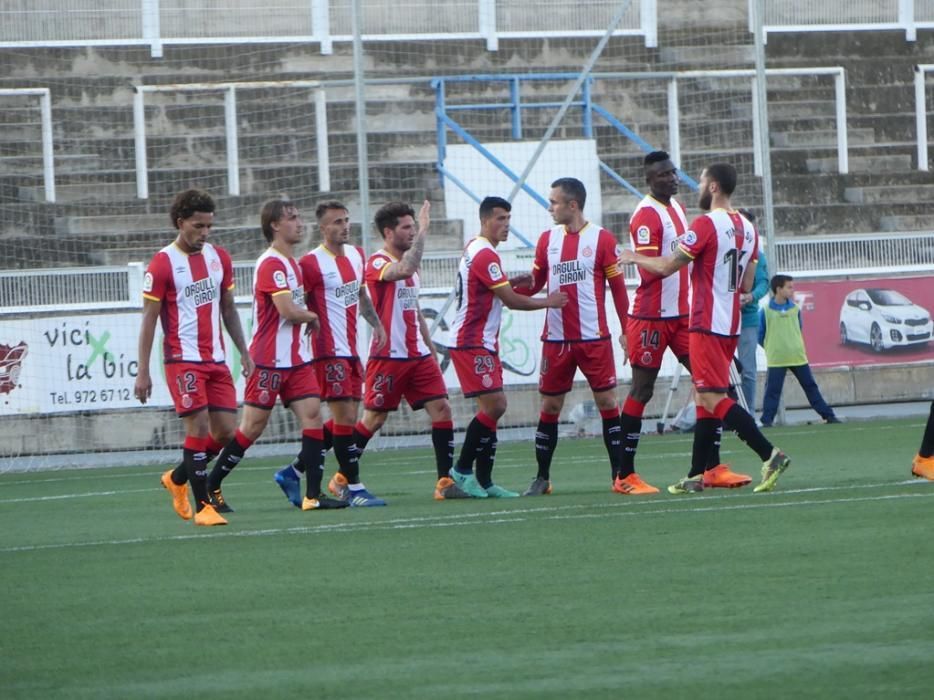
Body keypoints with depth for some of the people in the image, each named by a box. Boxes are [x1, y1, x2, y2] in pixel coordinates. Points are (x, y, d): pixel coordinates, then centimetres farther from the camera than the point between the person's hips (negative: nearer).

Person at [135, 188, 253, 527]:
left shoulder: (219, 257, 10)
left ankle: (178, 478, 26)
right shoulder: (163, 263, -7)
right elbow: (149, 319, -6)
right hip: (183, 360, -6)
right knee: (198, 427, -12)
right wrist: (143, 371, -9)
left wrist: (244, 353, 14)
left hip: (217, 359, 6)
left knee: (226, 431, 3)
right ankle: (202, 506, -4)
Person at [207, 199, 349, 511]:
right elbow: (288, 310, -23)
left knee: (312, 415, -4)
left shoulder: (293, 264, 15)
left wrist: (305, 318, 5)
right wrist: (312, 317, -4)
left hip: (296, 359, 9)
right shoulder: (271, 264, -16)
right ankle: (209, 488, 10)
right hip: (270, 361, -9)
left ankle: (313, 495, -8)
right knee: (252, 427, -3)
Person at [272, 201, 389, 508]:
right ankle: (353, 488, -5)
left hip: (351, 350, 9)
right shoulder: (311, 263, -12)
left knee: (345, 420, 10)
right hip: (329, 352, -9)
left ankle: (292, 473, 20)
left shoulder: (356, 255, 12)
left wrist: (376, 322, 18)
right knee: (345, 418, -10)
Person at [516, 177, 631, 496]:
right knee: (550, 406, 4)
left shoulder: (601, 239, -3)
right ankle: (542, 478, 11)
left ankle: (619, 473, 2)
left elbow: (618, 287, -2)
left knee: (607, 401, -3)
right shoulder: (548, 239, 8)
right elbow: (535, 284, 14)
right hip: (556, 338, 4)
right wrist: (516, 285, -8)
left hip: (594, 338, -4)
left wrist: (626, 331, -6)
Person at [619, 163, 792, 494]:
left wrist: (634, 257, 5)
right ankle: (696, 476, 14)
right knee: (705, 397, 13)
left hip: (707, 325, -9)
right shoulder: (747, 228, 10)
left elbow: (666, 267, -12)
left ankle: (769, 454, -21)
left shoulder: (706, 224, -15)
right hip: (731, 325, 9)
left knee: (713, 398, -10)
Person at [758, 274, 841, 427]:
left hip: (798, 357, 4)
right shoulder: (766, 311, -7)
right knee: (772, 390, -6)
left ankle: (828, 415, 11)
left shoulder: (795, 309, 5)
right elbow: (760, 335, 1)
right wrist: (772, 348, 7)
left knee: (810, 386, 9)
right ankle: (767, 420, -1)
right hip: (776, 360, -4)